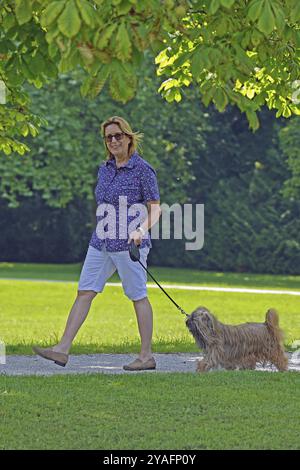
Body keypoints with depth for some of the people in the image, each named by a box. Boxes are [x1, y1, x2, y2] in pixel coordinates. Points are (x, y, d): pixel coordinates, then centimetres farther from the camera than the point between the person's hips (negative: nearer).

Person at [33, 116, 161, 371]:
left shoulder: (143, 169, -7)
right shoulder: (105, 170, 13)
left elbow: (155, 209, -9)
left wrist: (141, 230, -25)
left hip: (129, 244, -7)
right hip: (101, 243, 7)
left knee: (138, 296, 0)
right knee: (84, 291, 0)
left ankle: (147, 356, 7)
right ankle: (63, 349, -3)